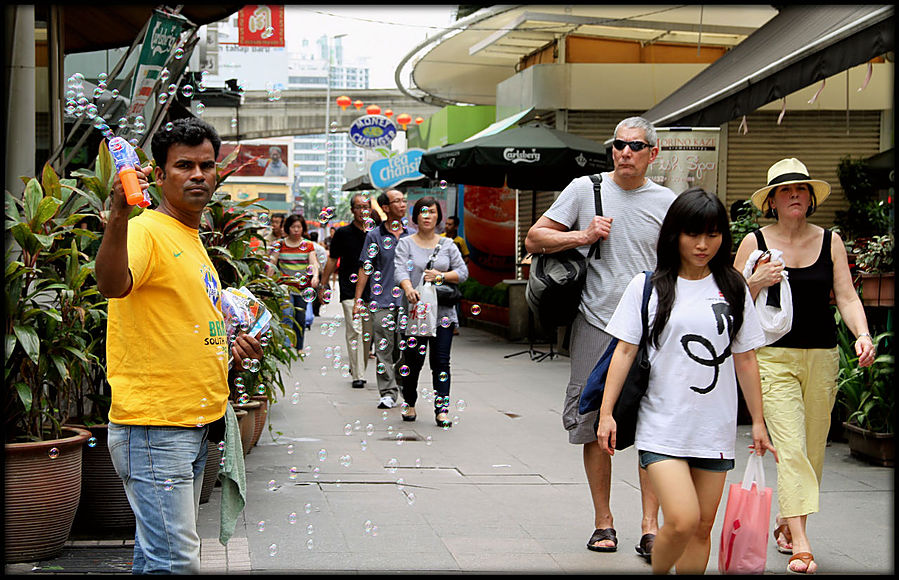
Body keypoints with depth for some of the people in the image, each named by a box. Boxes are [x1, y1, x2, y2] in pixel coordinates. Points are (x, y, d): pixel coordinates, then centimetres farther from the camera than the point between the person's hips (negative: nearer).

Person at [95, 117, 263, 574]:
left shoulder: (193, 241, 18)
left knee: (159, 557, 16)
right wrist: (118, 217, -51)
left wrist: (229, 348, 13)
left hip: (193, 425, 10)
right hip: (154, 427, -10)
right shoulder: (147, 231, -11)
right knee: (176, 562, -12)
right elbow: (112, 285, -35)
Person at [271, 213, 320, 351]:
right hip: (285, 285, -1)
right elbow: (272, 264, 4)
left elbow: (314, 263, -2)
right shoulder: (280, 244, 6)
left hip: (303, 287, 1)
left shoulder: (308, 245, 8)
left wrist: (315, 276, -22)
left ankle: (299, 347, 14)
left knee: (301, 317, 2)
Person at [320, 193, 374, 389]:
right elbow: (332, 261, 8)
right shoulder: (343, 233, 2)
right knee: (354, 331, -10)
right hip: (349, 290, -3)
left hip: (372, 290, 3)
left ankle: (358, 369, 24)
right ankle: (358, 375, -9)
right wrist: (323, 286, 8)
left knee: (368, 333, 7)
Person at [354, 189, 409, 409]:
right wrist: (357, 300, 1)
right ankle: (388, 393, -1)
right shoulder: (374, 236, 3)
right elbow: (365, 269, 5)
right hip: (382, 302, -2)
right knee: (384, 350, -4)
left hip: (407, 301, 2)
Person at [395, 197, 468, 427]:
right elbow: (400, 270, -12)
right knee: (413, 361, 3)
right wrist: (408, 288, -32)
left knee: (441, 361, -4)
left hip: (443, 311, 2)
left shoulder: (448, 245, 12)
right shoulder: (405, 244, 4)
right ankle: (409, 404, 24)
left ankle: (442, 409, -4)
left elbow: (463, 272, 8)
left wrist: (441, 276, -10)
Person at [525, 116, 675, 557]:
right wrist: (583, 236, -8)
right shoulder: (585, 189, 5)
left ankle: (650, 528, 2)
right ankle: (603, 522, 17)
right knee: (595, 426, 5)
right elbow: (534, 239, 6)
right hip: (596, 325, 0)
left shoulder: (667, 202, 7)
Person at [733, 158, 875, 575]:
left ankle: (786, 524, 29)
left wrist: (862, 335, -16)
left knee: (813, 449, 9)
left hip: (822, 356, 3)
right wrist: (757, 284, -16)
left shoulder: (830, 241, 7)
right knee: (790, 447, -14)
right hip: (774, 356, -3)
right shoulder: (755, 243, 1)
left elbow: (846, 296, 2)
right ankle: (800, 544, -17)